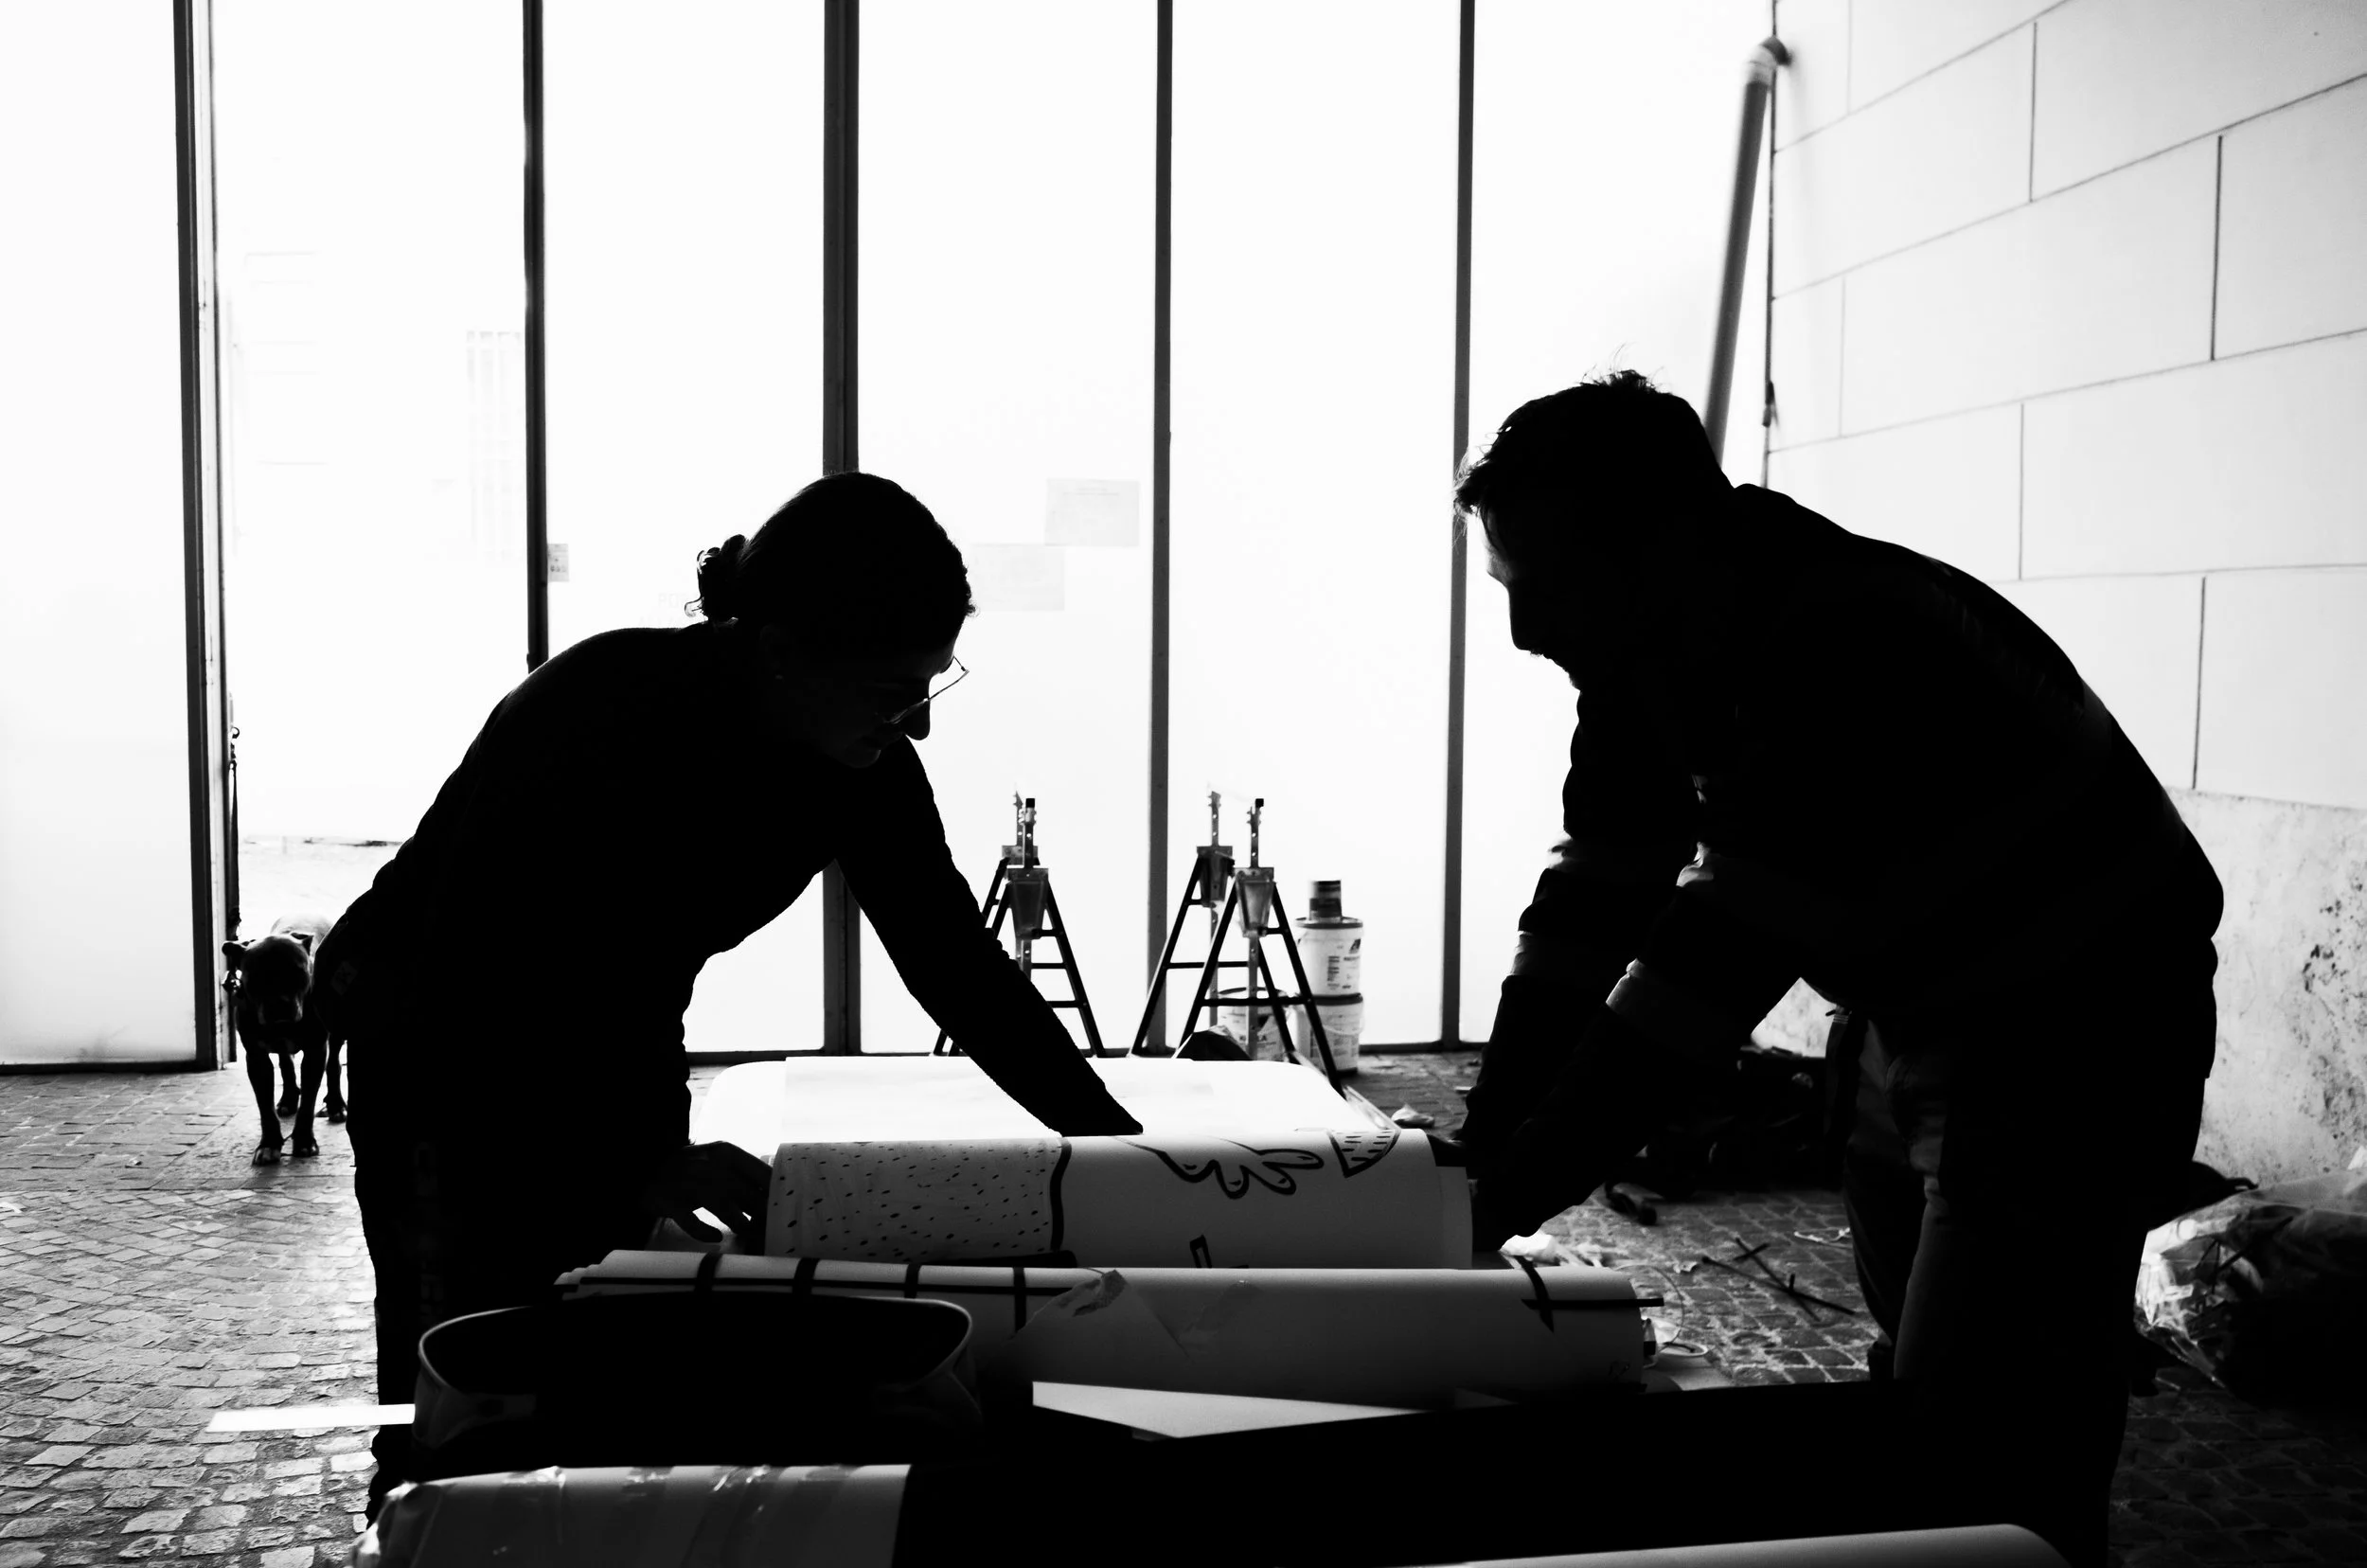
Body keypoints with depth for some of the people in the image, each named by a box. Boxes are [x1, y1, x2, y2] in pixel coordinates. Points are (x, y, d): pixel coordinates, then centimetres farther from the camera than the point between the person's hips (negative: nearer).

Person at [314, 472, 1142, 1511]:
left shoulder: (865, 762, -15)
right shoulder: (602, 713, -32)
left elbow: (957, 962, -8)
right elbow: (458, 988, -31)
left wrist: (1120, 1143, -13)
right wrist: (642, 1160, -36)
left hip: (619, 1042, 5)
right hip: (441, 1038, -5)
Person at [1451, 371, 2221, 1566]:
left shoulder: (1851, 653, -33)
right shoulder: (1646, 661, -5)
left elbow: (1721, 958, -35)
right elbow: (1594, 902, -3)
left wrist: (1506, 1200, -32)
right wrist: (1480, 1149, -11)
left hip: (2073, 1032, -8)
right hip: (1908, 1013, 8)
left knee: (1994, 1445, -8)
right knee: (1909, 1390, 16)